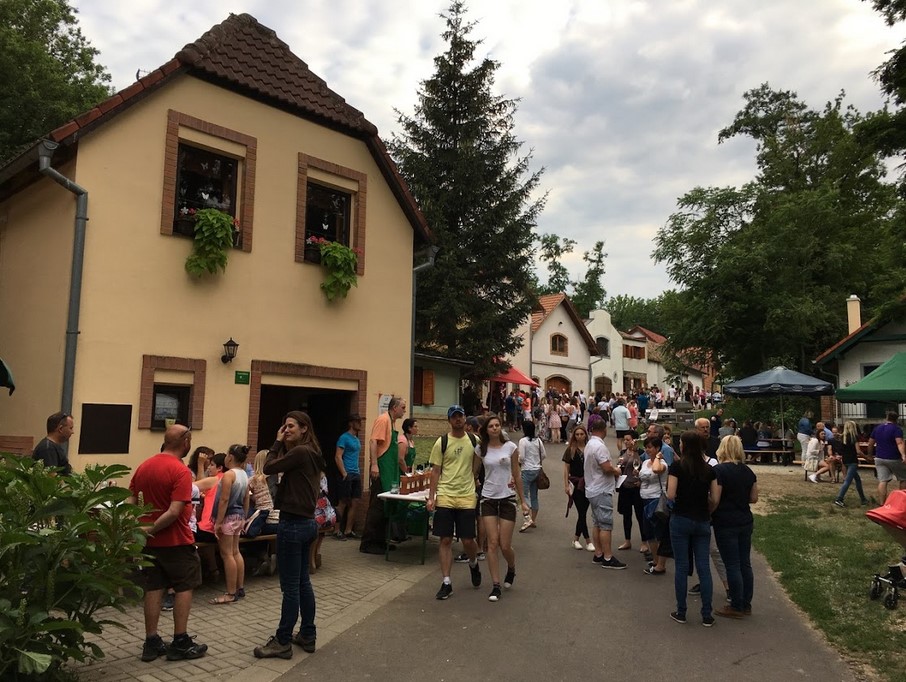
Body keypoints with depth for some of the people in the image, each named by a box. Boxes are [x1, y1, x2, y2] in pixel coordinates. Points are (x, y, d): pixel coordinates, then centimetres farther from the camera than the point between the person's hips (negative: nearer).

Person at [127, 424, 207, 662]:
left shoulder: (143, 466, 5)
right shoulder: (181, 471, -19)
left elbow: (130, 502, 7)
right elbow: (174, 512, -26)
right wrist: (149, 530, -17)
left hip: (150, 540, 7)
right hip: (176, 540, -7)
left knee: (153, 588, 13)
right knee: (184, 587, 6)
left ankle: (151, 643, 17)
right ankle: (181, 643, 10)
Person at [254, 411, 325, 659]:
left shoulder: (300, 452, -17)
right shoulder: (310, 453, 12)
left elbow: (269, 468, -12)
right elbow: (282, 467, 11)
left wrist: (277, 443, -2)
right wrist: (282, 444, 5)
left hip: (293, 524, -10)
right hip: (306, 522, 10)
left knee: (290, 586, -1)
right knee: (302, 582, 17)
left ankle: (282, 642, 9)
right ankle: (308, 636, 25)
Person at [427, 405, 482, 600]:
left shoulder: (474, 441, 3)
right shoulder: (441, 443, -1)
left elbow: (477, 464, 16)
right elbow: (435, 471, 0)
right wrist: (431, 497, -4)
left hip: (467, 497, 1)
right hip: (445, 496, -1)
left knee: (468, 540, 3)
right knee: (445, 540, 2)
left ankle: (473, 564, 36)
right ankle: (446, 583, 10)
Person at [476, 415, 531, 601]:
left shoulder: (510, 447, -1)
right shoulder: (480, 449, 0)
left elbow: (517, 475, 4)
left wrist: (523, 501, 5)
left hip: (507, 498, -1)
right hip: (488, 498, 1)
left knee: (505, 546, 1)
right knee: (493, 543, -3)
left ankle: (511, 569, 34)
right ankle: (496, 586, 8)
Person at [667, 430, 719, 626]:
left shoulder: (677, 466, -10)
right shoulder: (709, 469, 1)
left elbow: (670, 495, -14)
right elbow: (715, 498, 0)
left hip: (681, 520, -3)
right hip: (702, 521, 3)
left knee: (681, 566, 6)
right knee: (704, 567, 8)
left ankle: (681, 612, 14)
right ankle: (707, 615, 11)